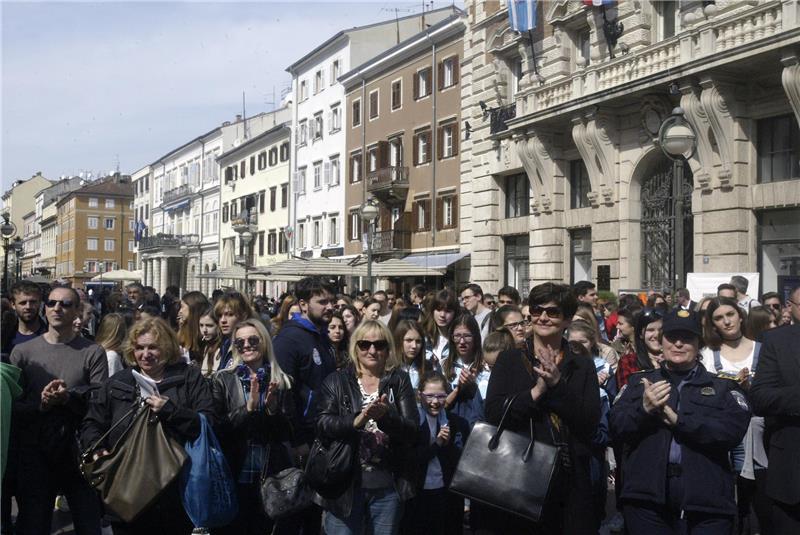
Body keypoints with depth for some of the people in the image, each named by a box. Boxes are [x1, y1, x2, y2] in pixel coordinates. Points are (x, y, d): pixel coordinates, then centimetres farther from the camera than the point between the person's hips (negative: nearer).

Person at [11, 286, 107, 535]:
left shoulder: (93, 352, 1)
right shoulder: (22, 351, 6)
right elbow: (11, 406, -1)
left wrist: (69, 398, -21)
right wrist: (40, 404, -18)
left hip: (79, 452, -1)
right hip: (34, 452, 1)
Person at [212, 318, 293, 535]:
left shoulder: (281, 381, 3)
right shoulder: (223, 379, -1)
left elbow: (287, 434, 3)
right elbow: (217, 429, -8)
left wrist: (273, 408, -14)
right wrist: (248, 407, -20)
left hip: (271, 475, 2)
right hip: (235, 474, -1)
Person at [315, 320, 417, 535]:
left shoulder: (399, 381, 4)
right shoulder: (336, 381, 3)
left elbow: (412, 430, -4)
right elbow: (323, 425, -9)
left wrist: (386, 416, -23)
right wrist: (356, 420, -27)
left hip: (388, 485, 1)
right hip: (345, 482, -1)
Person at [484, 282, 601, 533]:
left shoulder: (582, 367, 8)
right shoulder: (509, 360, 6)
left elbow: (591, 423, -4)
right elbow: (493, 414, -6)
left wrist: (558, 384, -15)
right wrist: (536, 391, -17)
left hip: (569, 479, 1)